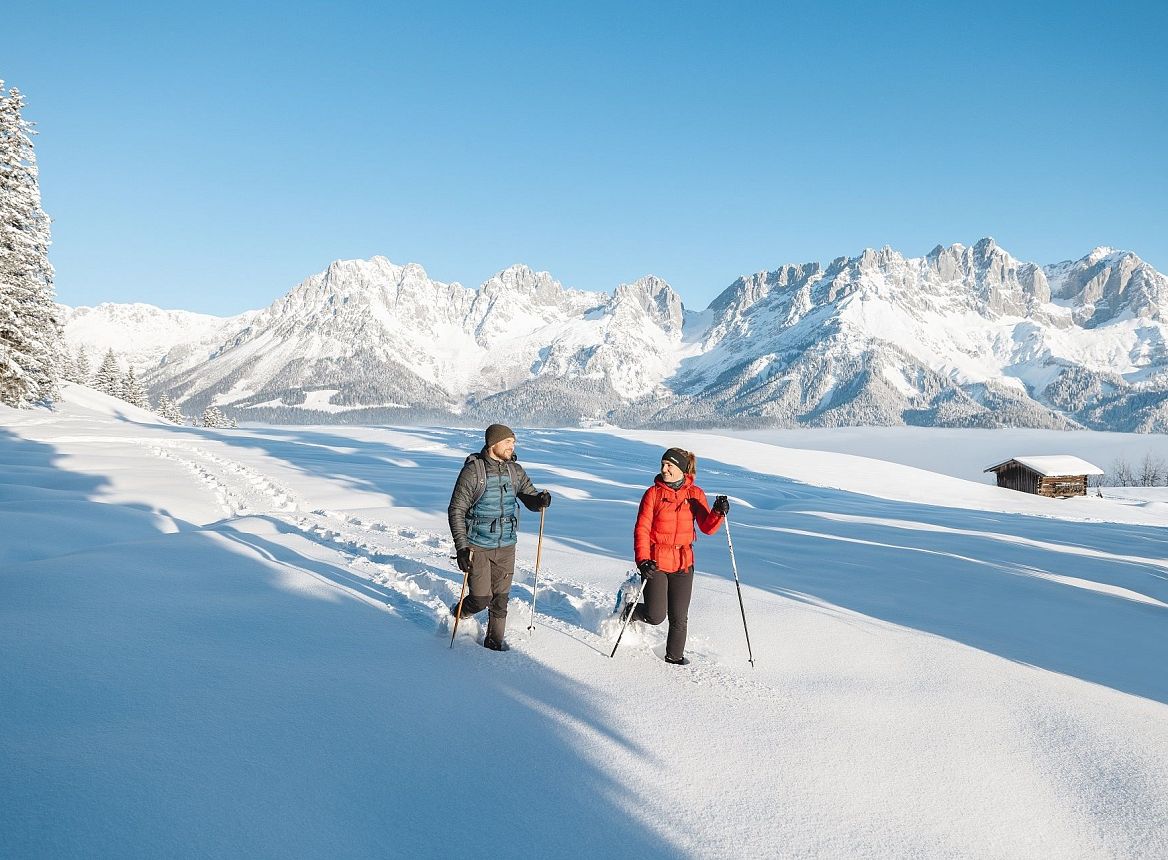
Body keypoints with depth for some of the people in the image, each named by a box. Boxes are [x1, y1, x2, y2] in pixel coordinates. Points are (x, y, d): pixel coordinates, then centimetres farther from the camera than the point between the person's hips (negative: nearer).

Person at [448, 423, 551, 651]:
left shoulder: (515, 470, 3)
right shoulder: (473, 471, -11)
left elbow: (530, 498, 9)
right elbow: (456, 511, -9)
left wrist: (541, 499, -16)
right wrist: (461, 547, -15)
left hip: (506, 546, 4)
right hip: (477, 546, -4)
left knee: (501, 597, 9)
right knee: (481, 598, -4)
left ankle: (495, 639, 26)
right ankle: (458, 614, 27)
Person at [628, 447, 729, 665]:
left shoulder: (695, 494, 2)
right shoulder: (653, 493, -5)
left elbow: (707, 528, -1)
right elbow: (642, 529, -8)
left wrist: (718, 513, -22)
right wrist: (643, 560, -19)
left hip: (683, 563, 3)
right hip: (655, 563, -2)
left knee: (679, 618, 5)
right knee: (656, 616, -4)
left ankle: (675, 655, 27)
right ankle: (630, 612, 27)